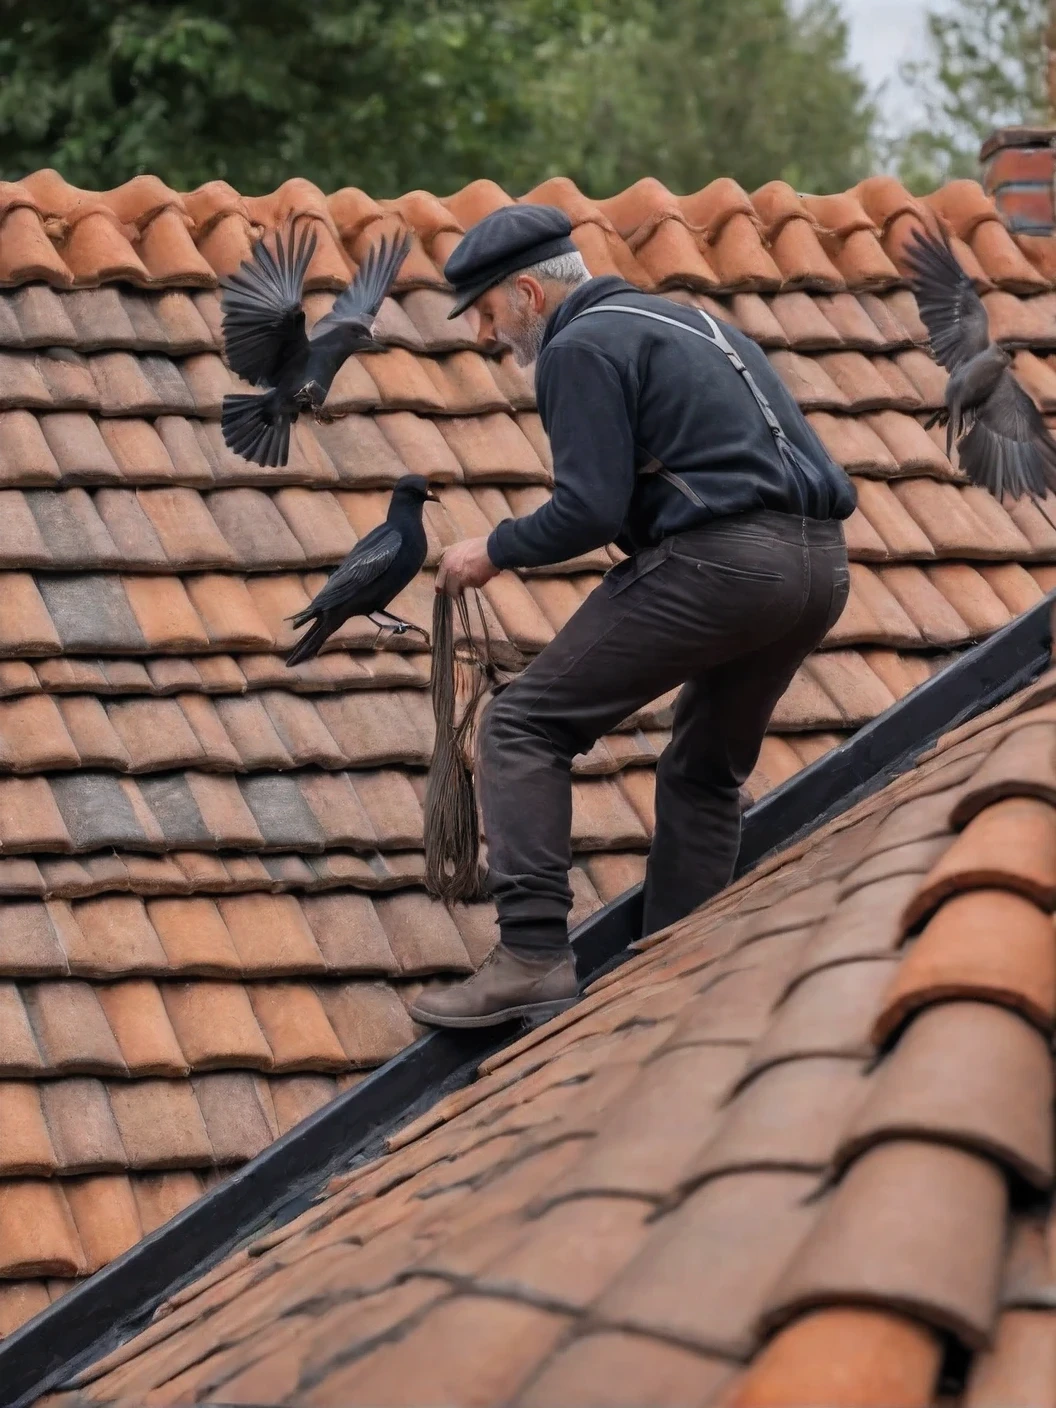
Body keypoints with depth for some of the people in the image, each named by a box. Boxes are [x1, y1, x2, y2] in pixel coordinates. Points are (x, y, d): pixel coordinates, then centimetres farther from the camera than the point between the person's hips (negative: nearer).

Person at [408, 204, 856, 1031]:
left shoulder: (581, 347, -1)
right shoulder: (688, 322, 27)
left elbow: (591, 510, -11)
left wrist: (495, 552, 5)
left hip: (715, 561, -9)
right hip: (820, 564, 9)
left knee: (524, 730, 0)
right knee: (706, 773, 24)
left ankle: (533, 956, -10)